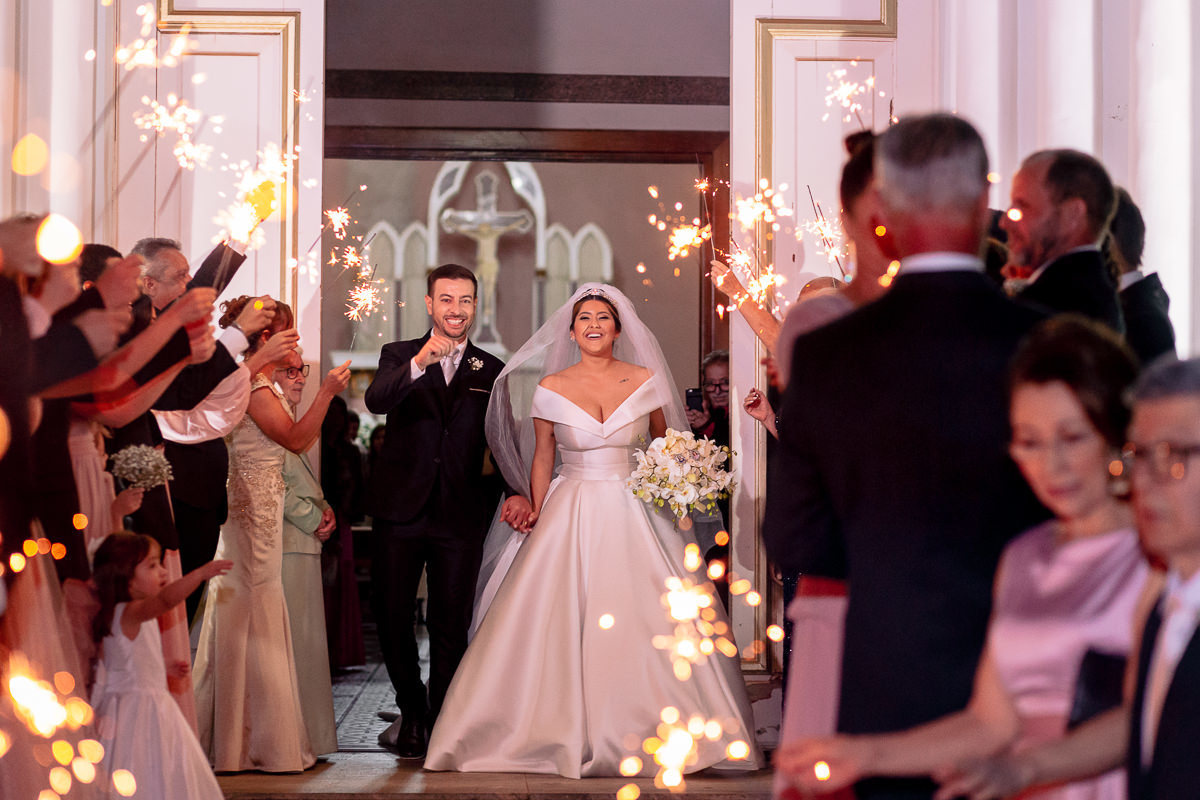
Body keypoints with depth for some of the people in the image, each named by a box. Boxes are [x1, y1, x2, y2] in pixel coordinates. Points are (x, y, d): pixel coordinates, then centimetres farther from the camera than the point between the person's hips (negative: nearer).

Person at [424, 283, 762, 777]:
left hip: (636, 515, 0)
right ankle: (565, 732, 2)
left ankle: (645, 732, 4)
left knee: (645, 625, -6)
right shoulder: (551, 388, 2)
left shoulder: (645, 381, 2)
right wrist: (536, 515, 2)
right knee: (561, 623, -6)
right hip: (571, 515, 0)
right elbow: (542, 457, 8)